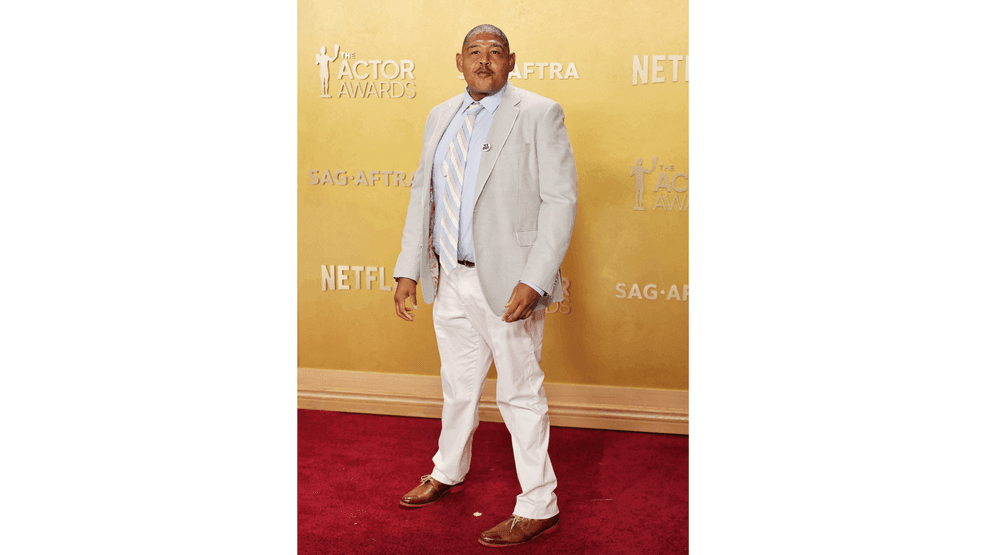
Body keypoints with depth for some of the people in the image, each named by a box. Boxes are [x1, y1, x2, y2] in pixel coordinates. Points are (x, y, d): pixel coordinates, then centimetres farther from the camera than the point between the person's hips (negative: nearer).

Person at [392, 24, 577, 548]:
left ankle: (538, 508, 17)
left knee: (520, 393, 3)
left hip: (507, 283, -6)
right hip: (450, 280, 6)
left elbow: (560, 200, -13)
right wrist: (408, 269, 9)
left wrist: (534, 281, -21)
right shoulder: (440, 117, 11)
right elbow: (423, 194, 15)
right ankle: (447, 472, 44)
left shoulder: (539, 114, -8)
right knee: (458, 386, 22)